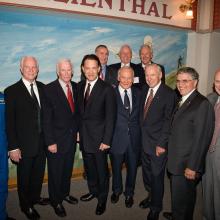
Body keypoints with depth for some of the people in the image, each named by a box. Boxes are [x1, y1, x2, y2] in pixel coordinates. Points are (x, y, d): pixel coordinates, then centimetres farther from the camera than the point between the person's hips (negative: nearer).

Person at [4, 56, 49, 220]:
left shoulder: (42, 88, 2)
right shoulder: (12, 91, -11)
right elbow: (10, 122, -11)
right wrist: (13, 147, -13)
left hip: (42, 142, 4)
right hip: (24, 145, -4)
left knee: (39, 174, 21)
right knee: (24, 177, 15)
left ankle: (35, 197, 46)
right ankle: (26, 205, 37)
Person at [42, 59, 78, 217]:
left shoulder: (75, 87, 2)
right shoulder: (49, 89, -15)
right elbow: (47, 119, -15)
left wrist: (78, 130, 8)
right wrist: (50, 142, -16)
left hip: (72, 137, 5)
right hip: (57, 139, -5)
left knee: (68, 170, 21)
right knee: (56, 172, 11)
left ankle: (65, 193, 43)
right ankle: (56, 201, 32)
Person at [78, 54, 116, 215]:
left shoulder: (107, 89, -13)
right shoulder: (80, 86, 5)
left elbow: (110, 117, -14)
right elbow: (79, 111, 9)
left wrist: (106, 140, -16)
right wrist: (78, 131, 5)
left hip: (99, 138, -5)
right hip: (84, 137, 5)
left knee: (102, 170, 10)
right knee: (89, 167, 20)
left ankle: (102, 199, 30)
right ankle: (93, 191, 43)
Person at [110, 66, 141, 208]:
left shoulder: (138, 93, 3)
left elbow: (141, 115, 6)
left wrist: (139, 132, -2)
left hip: (134, 138, 3)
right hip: (117, 137, -2)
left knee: (132, 167, 16)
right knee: (116, 167, 17)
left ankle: (129, 193, 40)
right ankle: (117, 190, 44)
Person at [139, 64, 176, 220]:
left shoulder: (169, 94, -14)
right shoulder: (145, 90, 6)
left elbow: (168, 121, -15)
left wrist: (162, 144, -16)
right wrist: (142, 135, 5)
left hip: (158, 143, -6)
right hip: (144, 141, 6)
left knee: (157, 176, 9)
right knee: (147, 173, 19)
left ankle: (156, 207, 30)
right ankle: (151, 196, 44)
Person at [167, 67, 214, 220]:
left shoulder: (202, 104, -17)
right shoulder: (183, 101, 11)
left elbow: (201, 139, -20)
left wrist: (192, 167, -19)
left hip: (186, 166, -8)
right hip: (177, 162, 8)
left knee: (180, 201, 5)